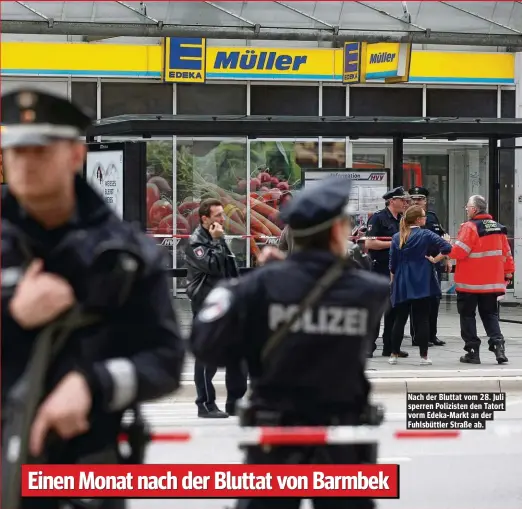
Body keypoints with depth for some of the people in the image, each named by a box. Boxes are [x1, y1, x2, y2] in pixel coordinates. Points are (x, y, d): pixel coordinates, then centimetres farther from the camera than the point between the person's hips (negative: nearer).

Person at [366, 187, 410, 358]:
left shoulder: (401, 220, 15)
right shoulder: (378, 217, -9)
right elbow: (370, 243, -17)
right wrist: (393, 243, -16)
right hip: (379, 269, -7)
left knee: (394, 309, 8)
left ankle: (389, 347, 14)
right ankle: (369, 347, 0)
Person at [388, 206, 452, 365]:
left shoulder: (397, 237, 4)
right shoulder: (426, 235, -7)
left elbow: (392, 263, 7)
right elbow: (447, 247, -17)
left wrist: (393, 279, 18)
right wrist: (435, 259, -1)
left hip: (402, 285, 3)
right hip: (422, 285, -3)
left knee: (400, 319, 10)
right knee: (422, 319, 1)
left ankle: (394, 354, 11)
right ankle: (424, 356, 1)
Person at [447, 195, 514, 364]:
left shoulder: (470, 227, -14)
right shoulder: (498, 227, 7)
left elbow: (458, 252, -19)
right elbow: (506, 252, 11)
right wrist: (508, 272, 20)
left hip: (470, 283, -6)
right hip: (491, 282, 6)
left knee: (467, 315, 6)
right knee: (490, 314, 13)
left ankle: (473, 351, 6)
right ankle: (497, 344, -6)